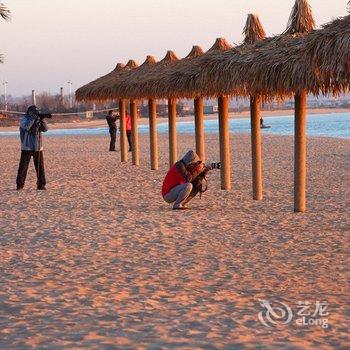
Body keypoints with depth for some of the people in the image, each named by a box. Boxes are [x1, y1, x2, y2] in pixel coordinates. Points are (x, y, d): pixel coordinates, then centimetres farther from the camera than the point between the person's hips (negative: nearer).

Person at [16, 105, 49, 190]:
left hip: (38, 148, 4)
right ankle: (20, 185, 3)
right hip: (26, 148, -4)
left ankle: (41, 185, 8)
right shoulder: (23, 119, -4)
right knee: (23, 166, -4)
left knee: (40, 167, 2)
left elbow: (45, 129, 0)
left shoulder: (37, 120, 9)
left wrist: (42, 119, -15)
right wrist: (34, 117, -25)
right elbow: (26, 127, -23)